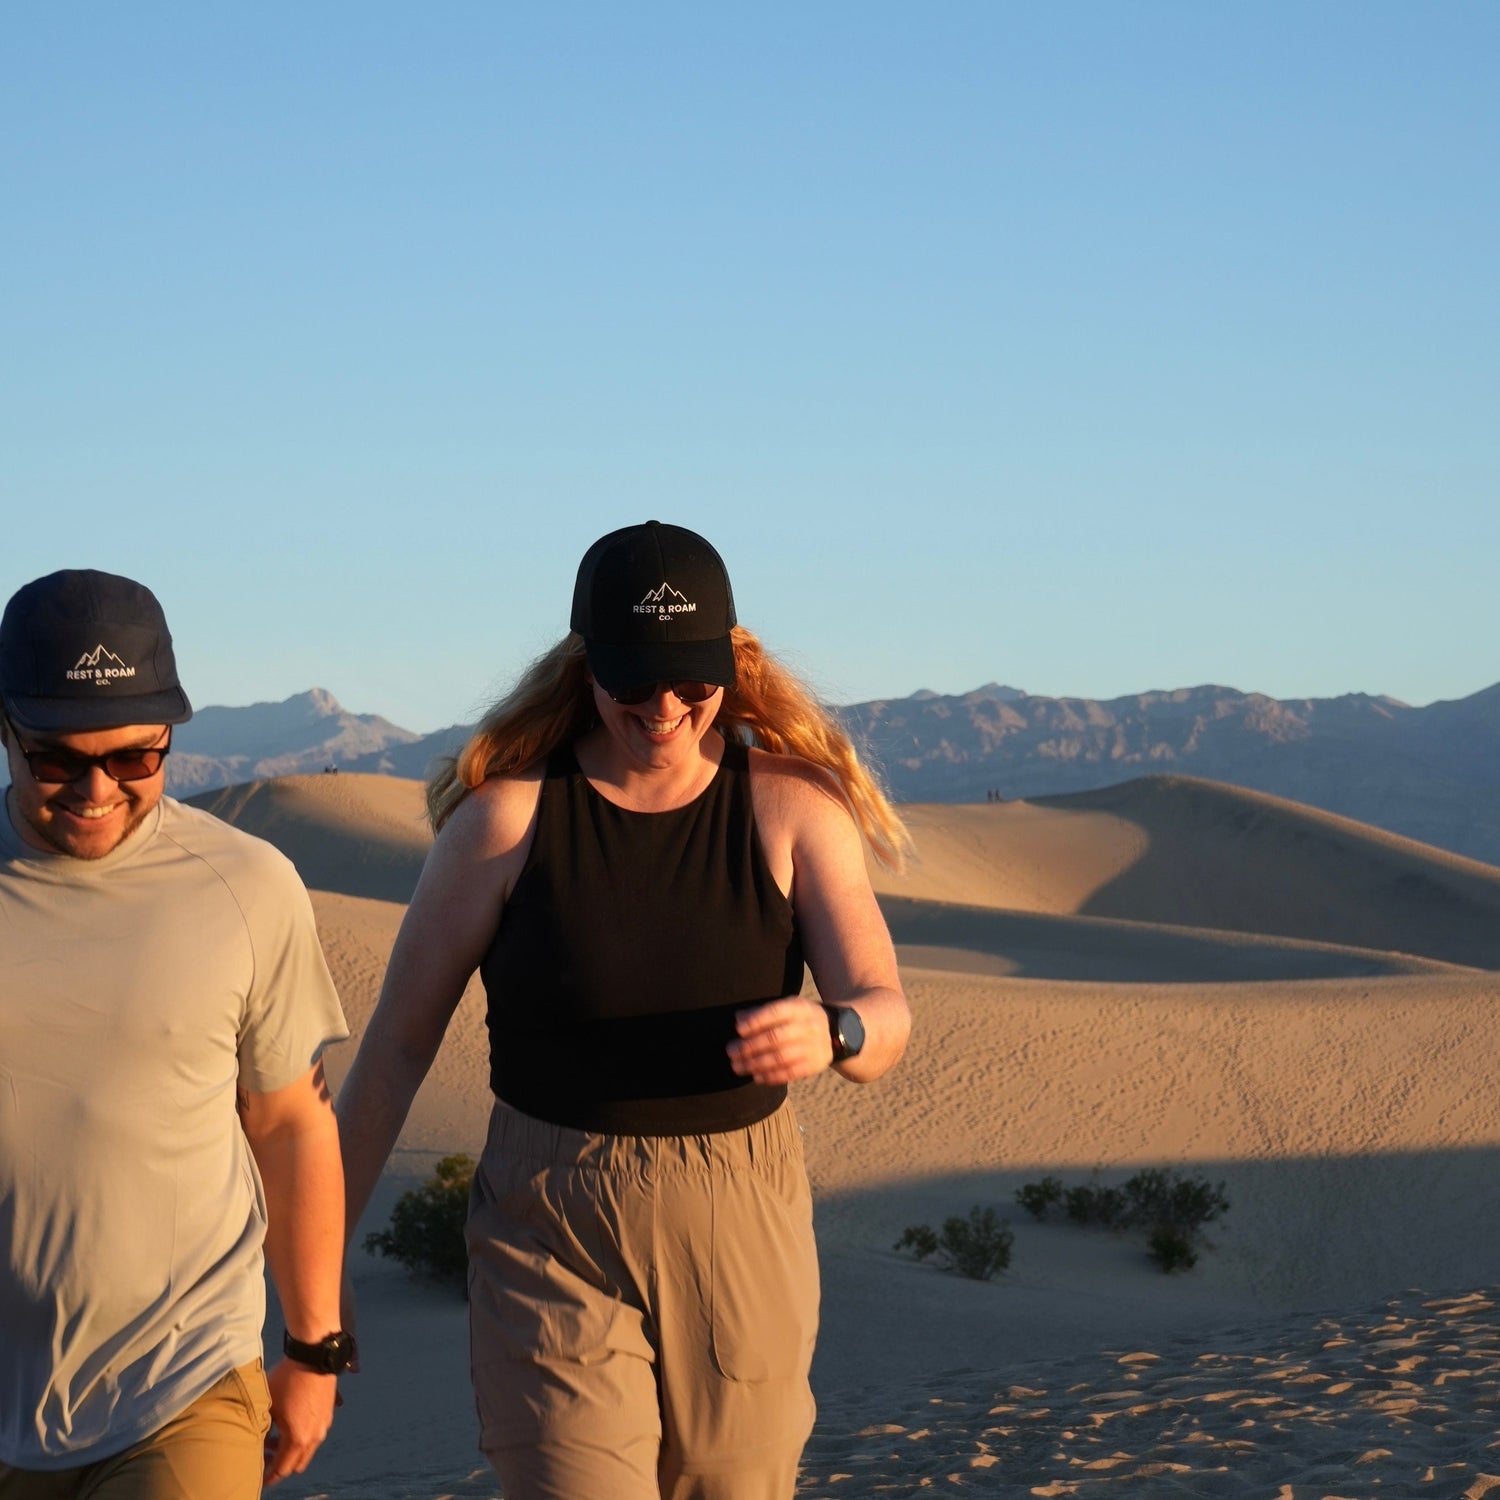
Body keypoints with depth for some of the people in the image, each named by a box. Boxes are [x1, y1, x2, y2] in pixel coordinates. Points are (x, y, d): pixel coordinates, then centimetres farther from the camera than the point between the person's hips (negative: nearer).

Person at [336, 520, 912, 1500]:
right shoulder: (508, 811, -7)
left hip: (739, 1232, 2)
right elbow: (399, 1040, -1)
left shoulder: (791, 806, -3)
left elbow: (886, 1018, -11)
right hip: (553, 1234, -2)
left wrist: (831, 1034, -36)